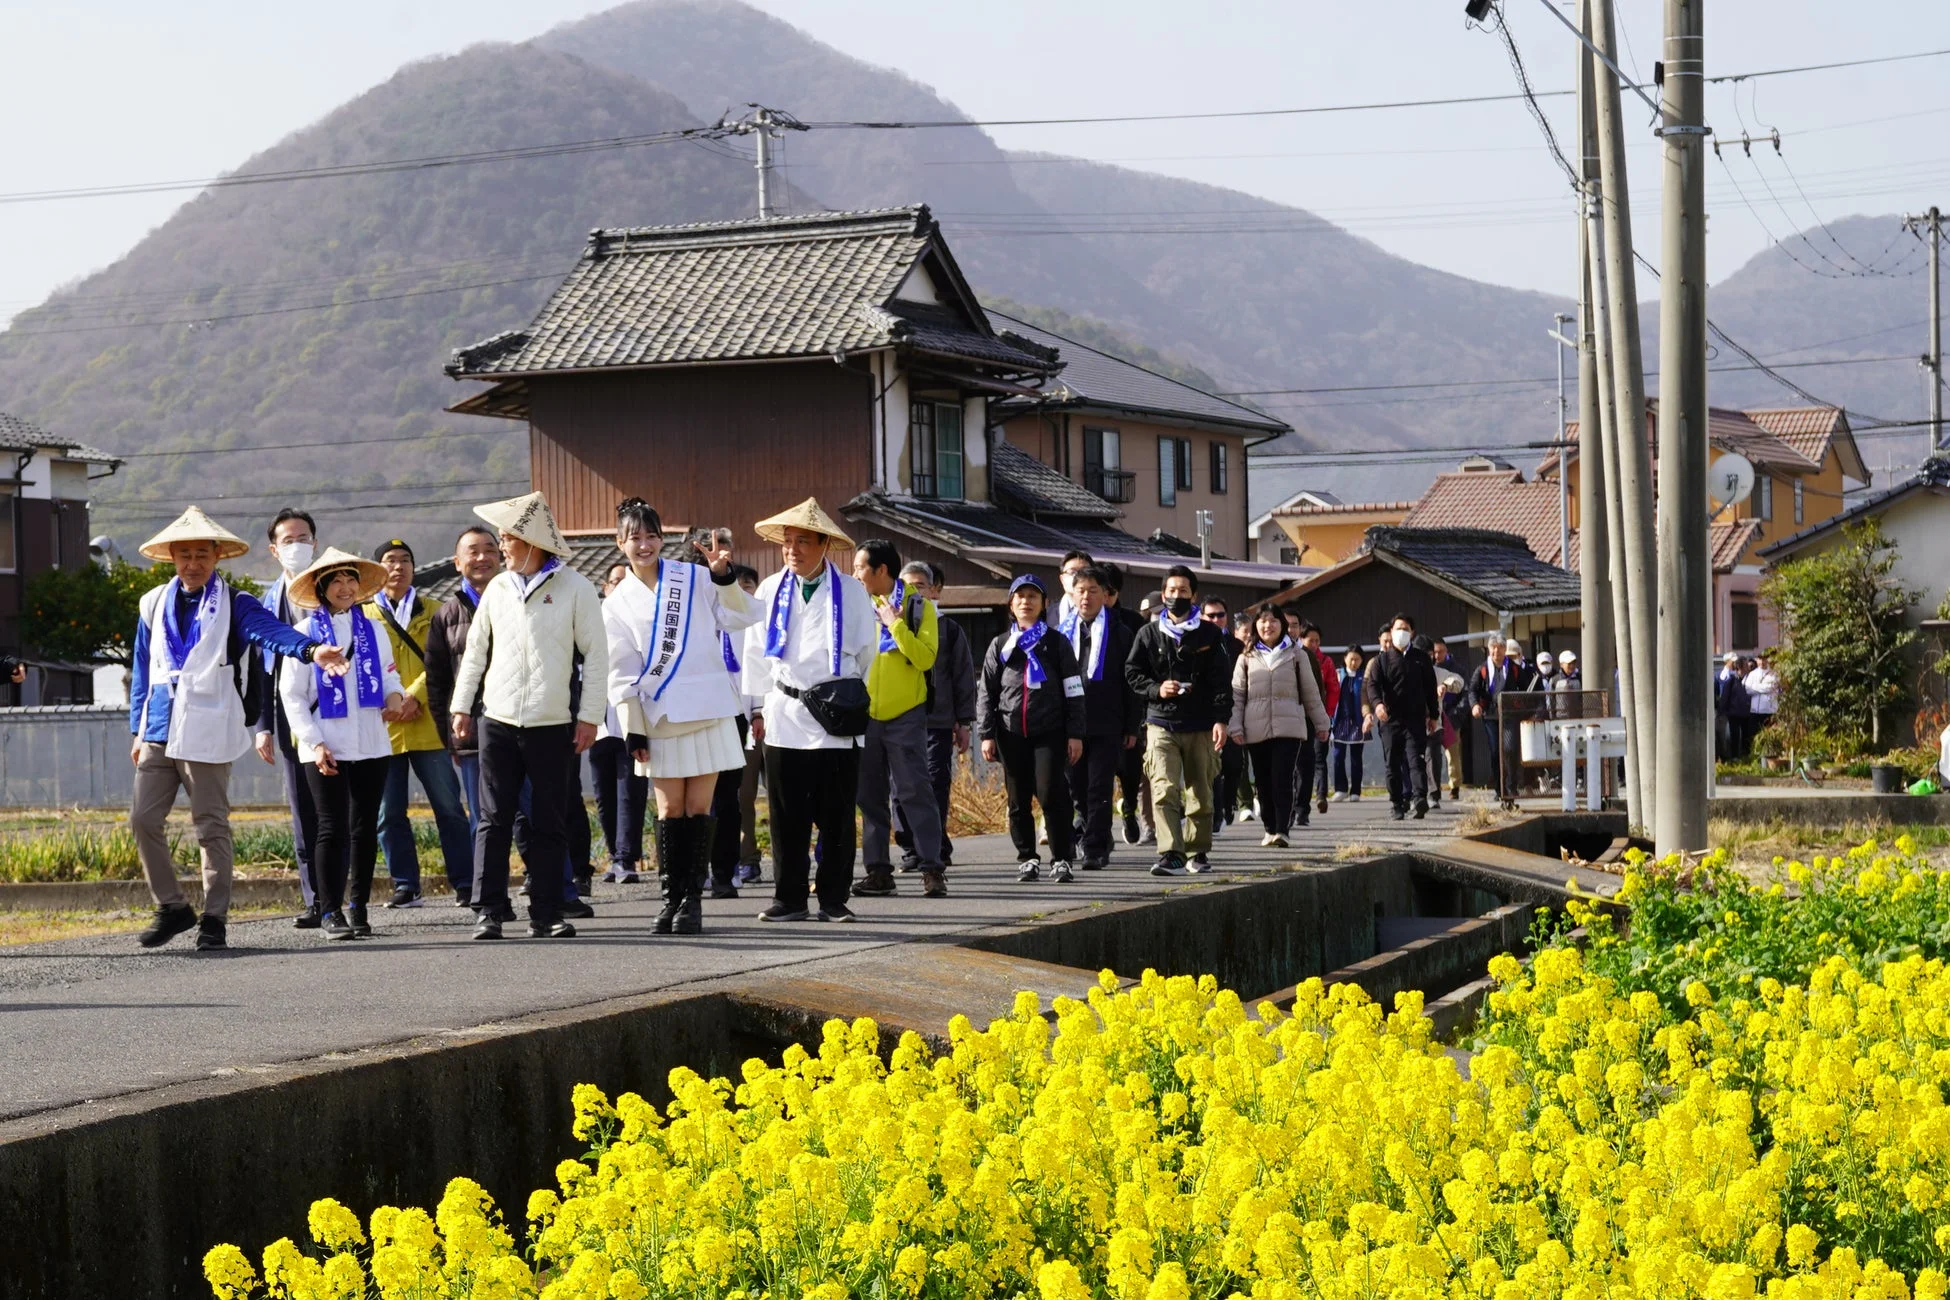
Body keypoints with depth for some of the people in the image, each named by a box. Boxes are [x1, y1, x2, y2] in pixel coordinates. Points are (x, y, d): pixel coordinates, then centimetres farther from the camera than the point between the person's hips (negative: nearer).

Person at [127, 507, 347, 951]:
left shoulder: (234, 605, 0)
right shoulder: (155, 604, 13)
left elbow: (270, 630, -20)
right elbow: (142, 670, 18)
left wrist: (311, 649, -40)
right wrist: (139, 729, 14)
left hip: (207, 732, -4)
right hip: (159, 731, 4)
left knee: (212, 827, 0)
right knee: (143, 819, 2)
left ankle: (214, 920, 7)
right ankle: (171, 907, 17)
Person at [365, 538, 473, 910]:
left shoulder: (432, 613, 11)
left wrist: (415, 696, -15)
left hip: (428, 725, -1)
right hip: (382, 727, 1)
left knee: (449, 807, -1)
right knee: (389, 813, 2)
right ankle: (405, 886, 10)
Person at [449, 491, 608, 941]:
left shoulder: (575, 588, -1)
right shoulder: (498, 588, 10)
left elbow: (596, 654, 0)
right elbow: (476, 651, 18)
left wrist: (589, 715, -5)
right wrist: (461, 706, 12)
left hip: (552, 725, -3)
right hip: (498, 721, 3)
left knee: (550, 824, 3)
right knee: (494, 820, -1)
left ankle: (546, 913, 7)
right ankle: (488, 912, 1)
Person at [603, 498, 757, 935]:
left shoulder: (695, 579, 5)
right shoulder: (617, 603, 8)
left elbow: (743, 617, -2)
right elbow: (623, 673, 6)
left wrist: (723, 576, -16)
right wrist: (633, 730, 1)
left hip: (707, 710, -1)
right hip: (660, 717, 1)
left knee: (699, 808, -1)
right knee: (670, 810, 2)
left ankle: (693, 898, 4)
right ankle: (673, 896, 9)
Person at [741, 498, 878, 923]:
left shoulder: (851, 592, 4)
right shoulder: (771, 591, 8)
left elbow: (865, 653, 12)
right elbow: (756, 654, 12)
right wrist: (758, 708, 8)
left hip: (836, 718, -1)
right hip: (784, 718, 1)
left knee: (836, 816, 0)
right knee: (787, 817, 1)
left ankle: (834, 900, 6)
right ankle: (789, 899, 7)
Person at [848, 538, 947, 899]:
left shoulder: (917, 605, -3)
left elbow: (925, 658, -14)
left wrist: (895, 624, -18)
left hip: (905, 715, -4)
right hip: (864, 716, 5)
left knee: (914, 791, -7)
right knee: (870, 796, 6)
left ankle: (932, 869, -6)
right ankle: (878, 870, 10)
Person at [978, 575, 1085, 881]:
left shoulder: (1056, 643, 7)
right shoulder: (1000, 645, 12)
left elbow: (1073, 692, 5)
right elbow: (985, 692, 11)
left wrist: (1075, 734, -1)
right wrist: (987, 734, 3)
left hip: (1049, 732, -2)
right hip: (1011, 733, 2)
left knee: (1051, 795, -12)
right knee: (1018, 800, 4)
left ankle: (1061, 860, -5)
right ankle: (1027, 859, 14)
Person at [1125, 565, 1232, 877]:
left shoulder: (1209, 635, 5)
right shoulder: (1149, 633, 7)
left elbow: (1221, 680, 2)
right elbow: (1132, 672, 11)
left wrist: (1221, 719, -7)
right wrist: (1156, 689, -7)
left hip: (1200, 726, 1)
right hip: (1161, 723, -1)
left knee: (1200, 793, 8)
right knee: (1165, 790, -15)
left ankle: (1198, 853, 22)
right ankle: (1171, 855, -21)